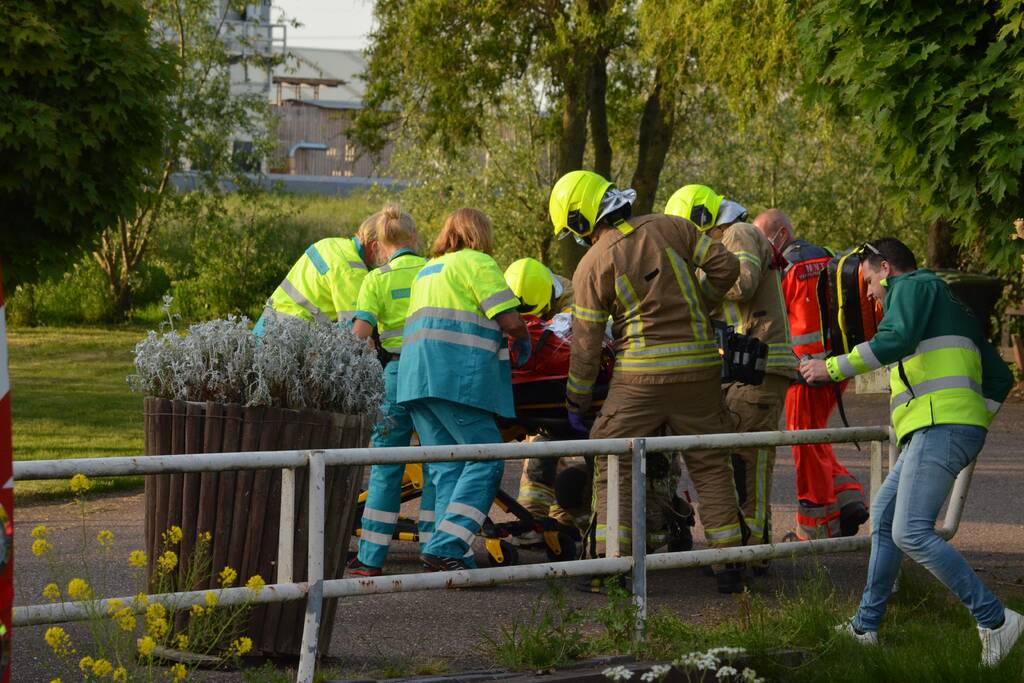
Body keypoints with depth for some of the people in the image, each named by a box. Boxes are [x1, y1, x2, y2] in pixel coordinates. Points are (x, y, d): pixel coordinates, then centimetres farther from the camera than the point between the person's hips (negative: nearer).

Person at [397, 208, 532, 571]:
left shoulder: (427, 270, 27)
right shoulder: (476, 263, 1)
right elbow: (511, 322, -7)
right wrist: (522, 343, 14)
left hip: (416, 376, 9)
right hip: (457, 376, -9)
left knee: (446, 468, 6)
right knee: (486, 460, -9)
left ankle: (456, 555, -2)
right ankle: (444, 548, -20)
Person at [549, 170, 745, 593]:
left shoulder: (593, 265, -3)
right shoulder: (670, 228, 4)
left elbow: (586, 344, -1)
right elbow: (725, 265, 2)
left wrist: (576, 403, 9)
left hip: (641, 376, -3)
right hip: (698, 365, 3)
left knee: (613, 467, 6)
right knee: (710, 464, 12)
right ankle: (729, 563, 10)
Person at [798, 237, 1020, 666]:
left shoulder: (913, 285, 3)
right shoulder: (949, 308, 31)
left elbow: (896, 340, -18)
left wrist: (833, 368, -11)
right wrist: (977, 421, 26)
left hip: (940, 426, -10)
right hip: (936, 432, 10)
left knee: (911, 533, -19)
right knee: (883, 516, 19)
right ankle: (866, 626, 25)